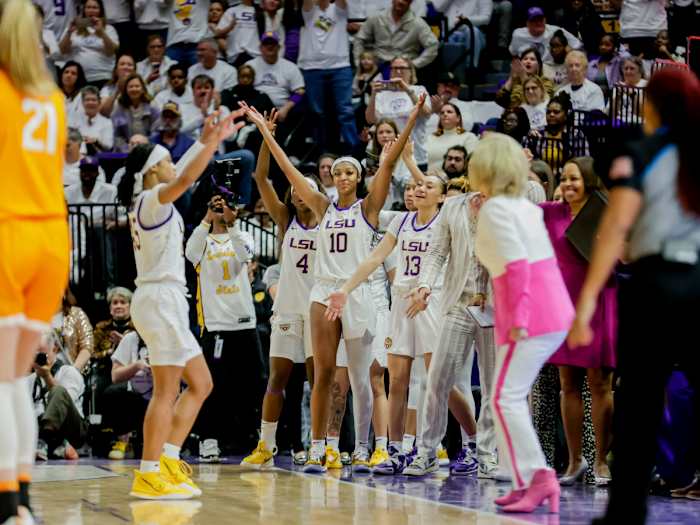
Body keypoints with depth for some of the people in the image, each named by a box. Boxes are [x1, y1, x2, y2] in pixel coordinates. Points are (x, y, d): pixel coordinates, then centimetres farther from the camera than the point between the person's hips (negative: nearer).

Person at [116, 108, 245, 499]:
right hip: (161, 298, -10)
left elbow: (182, 174, 32)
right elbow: (186, 178, -27)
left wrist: (210, 140, 29)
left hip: (165, 301, 10)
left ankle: (168, 459, 9)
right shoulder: (152, 200, -9)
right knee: (167, 390, -11)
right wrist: (212, 141, -21)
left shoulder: (151, 202, 17)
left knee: (201, 384, 12)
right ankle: (148, 476, -13)